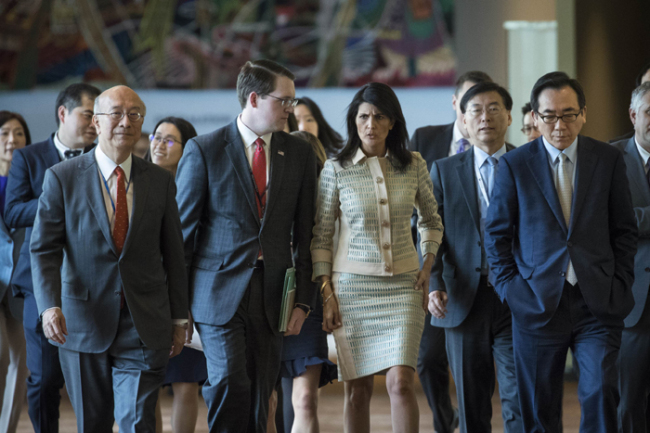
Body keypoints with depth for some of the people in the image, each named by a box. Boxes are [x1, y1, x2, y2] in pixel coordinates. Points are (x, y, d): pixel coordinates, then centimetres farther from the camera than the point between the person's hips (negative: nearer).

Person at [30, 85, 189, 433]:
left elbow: (173, 254, 10)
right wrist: (49, 306, -19)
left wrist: (179, 318, 10)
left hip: (144, 327, 1)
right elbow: (43, 249, -5)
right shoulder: (62, 178, -1)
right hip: (83, 324, -1)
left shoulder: (160, 181, 6)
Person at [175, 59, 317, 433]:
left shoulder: (300, 155, 9)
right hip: (220, 292, -3)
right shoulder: (204, 150, -2)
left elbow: (305, 234, 11)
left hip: (271, 296, 3)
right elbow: (183, 229, 0)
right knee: (229, 383, -17)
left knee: (259, 398, 5)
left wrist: (303, 299, 4)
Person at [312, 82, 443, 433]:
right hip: (352, 285, 0)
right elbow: (321, 235, 3)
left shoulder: (414, 166, 4)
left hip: (403, 285, 1)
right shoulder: (336, 169, -1)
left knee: (400, 382, -13)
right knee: (357, 389, 2)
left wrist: (428, 263, 6)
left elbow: (431, 220, 20)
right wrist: (326, 292, -3)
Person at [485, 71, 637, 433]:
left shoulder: (609, 160, 5)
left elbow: (624, 230, 9)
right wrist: (510, 288, -1)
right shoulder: (514, 165, 2)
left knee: (602, 390, -13)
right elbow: (497, 234, 7)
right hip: (537, 304, 0)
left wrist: (620, 286, 0)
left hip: (597, 303, 0)